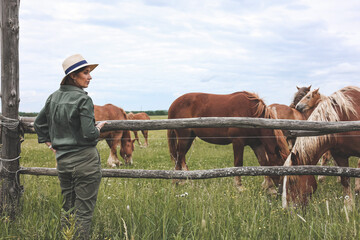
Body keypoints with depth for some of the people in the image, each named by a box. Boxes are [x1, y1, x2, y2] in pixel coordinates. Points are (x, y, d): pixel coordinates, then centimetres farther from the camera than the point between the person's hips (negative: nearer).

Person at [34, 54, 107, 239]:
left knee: (67, 209, 17)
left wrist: (50, 144, 20)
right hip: (85, 159, -7)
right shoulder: (83, 99, -15)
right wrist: (99, 127, 2)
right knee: (84, 211, 2)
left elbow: (39, 124, 17)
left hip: (62, 160, 7)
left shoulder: (54, 97, 7)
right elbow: (89, 134, -18)